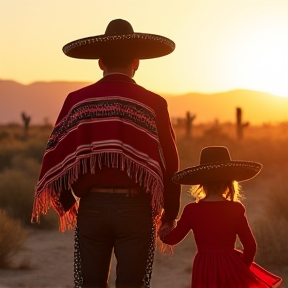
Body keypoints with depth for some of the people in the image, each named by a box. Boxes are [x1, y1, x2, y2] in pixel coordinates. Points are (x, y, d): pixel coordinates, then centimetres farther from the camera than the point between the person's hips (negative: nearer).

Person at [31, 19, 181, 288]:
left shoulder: (77, 100, 1)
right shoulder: (153, 104, -2)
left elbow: (55, 156, 1)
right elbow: (169, 163, -2)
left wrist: (66, 204, 15)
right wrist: (169, 215, 9)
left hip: (92, 206, 1)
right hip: (135, 207, -1)